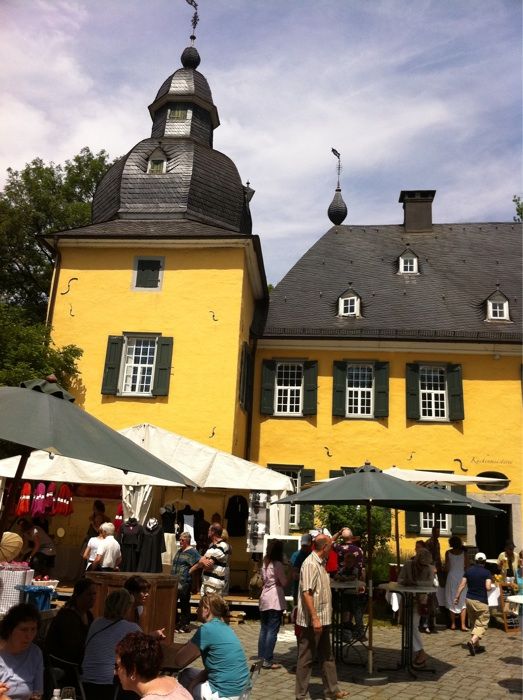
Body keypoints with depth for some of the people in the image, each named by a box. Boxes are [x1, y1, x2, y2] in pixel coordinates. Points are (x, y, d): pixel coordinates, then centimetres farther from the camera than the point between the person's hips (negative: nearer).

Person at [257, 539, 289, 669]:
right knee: (272, 631, -3)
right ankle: (268, 660, -1)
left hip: (264, 598, 8)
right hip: (275, 600, -8)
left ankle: (261, 658, 16)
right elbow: (284, 583, -7)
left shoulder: (265, 563, 11)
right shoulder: (278, 564, -12)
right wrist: (289, 574, 7)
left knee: (264, 629, 12)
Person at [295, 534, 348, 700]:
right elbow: (306, 593, -25)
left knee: (327, 656, 19)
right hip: (311, 621, -10)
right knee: (306, 658, 3)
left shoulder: (321, 563, 10)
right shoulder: (310, 564, -20)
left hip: (323, 619, 10)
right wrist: (315, 618, -26)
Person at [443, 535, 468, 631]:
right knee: (462, 602, 4)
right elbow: (466, 566, 0)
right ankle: (463, 624, -4)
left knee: (452, 601, 9)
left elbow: (446, 567, 0)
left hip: (451, 577, 0)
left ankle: (453, 624, 11)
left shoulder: (448, 553, -2)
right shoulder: (463, 552, -2)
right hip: (462, 577, 0)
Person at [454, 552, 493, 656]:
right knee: (482, 625, 0)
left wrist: (456, 597, 8)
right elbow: (488, 587, -19)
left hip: (469, 599, 5)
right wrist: (490, 584, 3)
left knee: (473, 623, 19)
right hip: (481, 601, -5)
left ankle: (477, 645, 24)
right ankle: (472, 642, -21)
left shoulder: (468, 570, 3)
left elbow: (462, 585, 2)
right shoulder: (487, 572, -9)